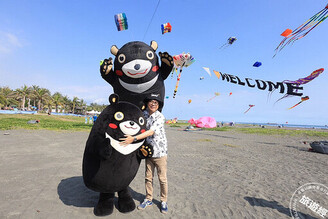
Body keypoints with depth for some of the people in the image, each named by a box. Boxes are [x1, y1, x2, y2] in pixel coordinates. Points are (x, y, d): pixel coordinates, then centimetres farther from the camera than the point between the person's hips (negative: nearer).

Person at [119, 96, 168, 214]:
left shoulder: (160, 117, -14)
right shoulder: (144, 114, 3)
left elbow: (151, 132, -24)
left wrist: (134, 138, -29)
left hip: (160, 152, -4)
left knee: (162, 179, 7)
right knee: (148, 177, 15)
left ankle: (163, 201, 27)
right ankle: (148, 199, 34)